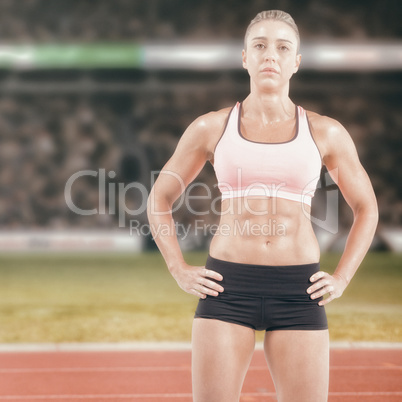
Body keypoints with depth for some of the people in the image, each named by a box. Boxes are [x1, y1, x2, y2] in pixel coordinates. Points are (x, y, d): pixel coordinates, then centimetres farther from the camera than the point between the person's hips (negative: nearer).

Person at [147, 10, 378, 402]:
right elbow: (159, 198, 14)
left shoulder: (325, 133, 6)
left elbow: (366, 209, 17)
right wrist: (179, 271, 3)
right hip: (227, 289, 0)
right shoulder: (211, 127, 5)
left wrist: (341, 279, 5)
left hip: (298, 294, 1)